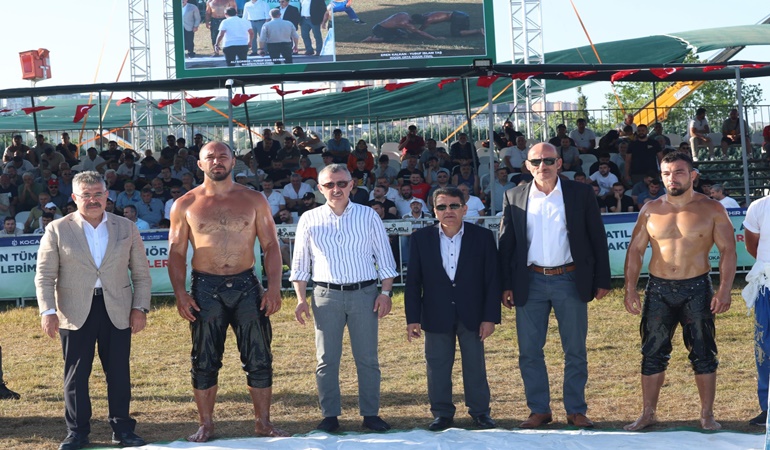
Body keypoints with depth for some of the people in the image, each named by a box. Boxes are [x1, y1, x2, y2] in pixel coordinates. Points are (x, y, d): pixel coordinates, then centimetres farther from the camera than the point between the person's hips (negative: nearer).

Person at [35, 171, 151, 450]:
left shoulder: (126, 228, 8)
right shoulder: (57, 230, 2)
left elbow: (141, 273, 9)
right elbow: (45, 276, 0)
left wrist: (140, 308, 0)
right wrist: (48, 311, -10)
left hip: (117, 311, 1)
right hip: (75, 312, -1)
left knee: (119, 373, 5)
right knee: (75, 375, 4)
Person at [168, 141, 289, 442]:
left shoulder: (254, 200, 5)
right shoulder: (185, 205, 4)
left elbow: (271, 245, 4)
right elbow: (176, 252, 4)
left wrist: (274, 288, -6)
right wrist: (180, 294, -7)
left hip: (247, 286, 1)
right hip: (205, 289, 0)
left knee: (259, 359, 2)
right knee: (205, 362, 5)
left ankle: (263, 423, 14)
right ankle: (206, 426, 16)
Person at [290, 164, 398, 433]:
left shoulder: (368, 216, 4)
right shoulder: (309, 220, 4)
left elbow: (384, 257, 6)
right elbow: (300, 262, 8)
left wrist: (385, 292, -2)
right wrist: (301, 298, 0)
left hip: (364, 293, 0)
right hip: (326, 295, 0)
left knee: (367, 358, 4)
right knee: (327, 360, 3)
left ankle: (370, 414, 13)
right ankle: (330, 416, 12)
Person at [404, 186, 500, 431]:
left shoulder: (482, 236, -3)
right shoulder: (421, 238, 0)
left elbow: (492, 279, -2)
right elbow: (413, 281, 1)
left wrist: (490, 317, -6)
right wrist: (412, 318, -4)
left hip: (472, 315, -1)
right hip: (436, 316, 1)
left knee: (476, 365, 8)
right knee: (437, 367, 6)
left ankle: (480, 411, 23)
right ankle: (442, 413, 19)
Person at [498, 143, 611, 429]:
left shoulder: (581, 194, 0)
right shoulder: (514, 197, 4)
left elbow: (598, 238, 3)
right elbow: (506, 243, 7)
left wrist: (602, 280, -1)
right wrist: (506, 285, 1)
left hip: (571, 281, -1)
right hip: (530, 283, 1)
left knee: (575, 351, 6)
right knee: (529, 351, 5)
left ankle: (576, 411, 18)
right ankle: (539, 410, 18)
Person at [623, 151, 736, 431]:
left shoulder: (711, 209, -1)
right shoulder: (651, 210, 6)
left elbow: (727, 250, -3)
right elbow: (635, 250, 8)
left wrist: (724, 290, -13)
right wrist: (630, 288, 0)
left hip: (697, 289, -2)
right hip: (658, 290, 2)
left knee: (703, 353, 2)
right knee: (652, 353, 5)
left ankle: (707, 415, 13)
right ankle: (648, 413, 15)